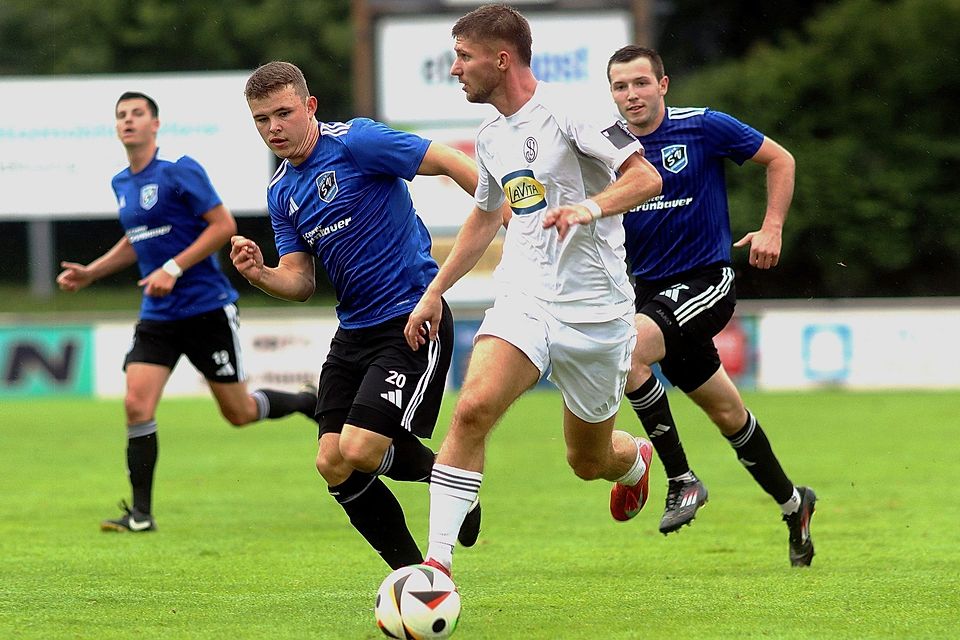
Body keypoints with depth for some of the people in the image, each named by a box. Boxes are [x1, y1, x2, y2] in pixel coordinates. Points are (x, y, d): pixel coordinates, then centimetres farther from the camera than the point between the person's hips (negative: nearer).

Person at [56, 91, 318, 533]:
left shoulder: (179, 171, -12)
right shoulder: (121, 183, 10)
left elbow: (224, 225, -15)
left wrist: (174, 268, -21)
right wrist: (89, 273, 15)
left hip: (206, 308, -6)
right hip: (157, 315, 6)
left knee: (238, 413, 3)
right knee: (136, 405, -11)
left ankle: (308, 402, 32)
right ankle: (141, 513, -6)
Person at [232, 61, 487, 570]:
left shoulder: (357, 142, -12)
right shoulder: (281, 193, 11)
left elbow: (449, 163, -14)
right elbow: (301, 281, 11)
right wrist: (259, 274, -11)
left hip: (413, 321, -8)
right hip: (354, 331, 8)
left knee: (360, 453, -18)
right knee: (333, 466, -2)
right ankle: (413, 573, 13)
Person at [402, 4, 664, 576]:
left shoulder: (567, 111, -12)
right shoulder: (492, 137, 11)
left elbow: (646, 178, -19)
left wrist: (592, 207, -37)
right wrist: (436, 291, 25)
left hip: (595, 310, -5)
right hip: (524, 299, 5)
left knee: (590, 461, 11)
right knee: (474, 407, -24)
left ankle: (637, 460, 51)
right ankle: (437, 562, -25)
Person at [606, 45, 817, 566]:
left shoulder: (704, 128, -8)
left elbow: (780, 159, 3)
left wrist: (772, 229, -7)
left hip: (705, 283, -5)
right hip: (648, 289, 5)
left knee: (629, 347, -31)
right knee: (727, 413, 13)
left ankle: (681, 479, -21)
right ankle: (791, 502, 35)